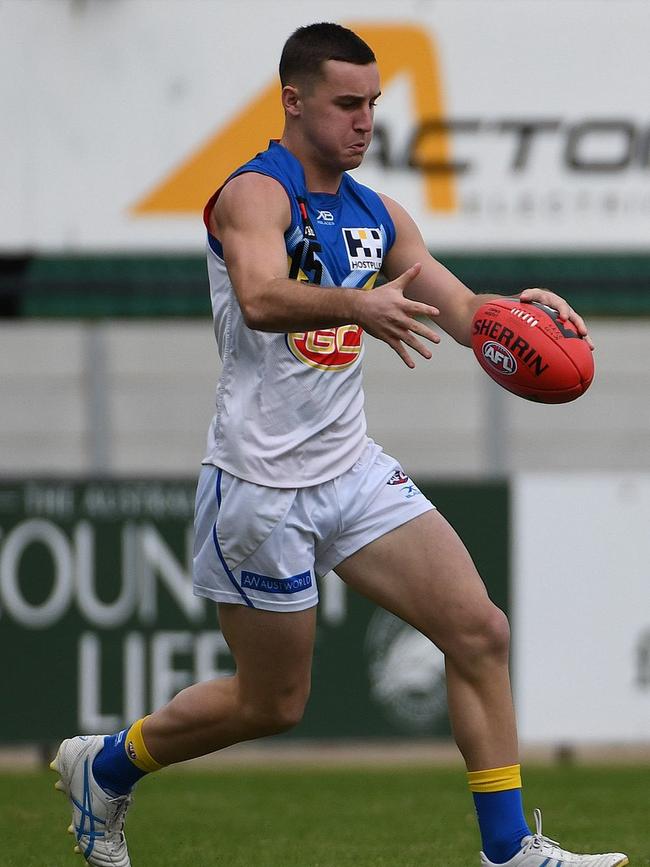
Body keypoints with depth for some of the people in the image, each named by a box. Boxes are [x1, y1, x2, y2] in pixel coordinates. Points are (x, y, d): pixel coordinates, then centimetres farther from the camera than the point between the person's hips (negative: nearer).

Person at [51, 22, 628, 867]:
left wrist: (518, 310, -19)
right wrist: (358, 305, -52)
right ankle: (103, 767, 26)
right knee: (273, 701, 2)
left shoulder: (378, 217, 11)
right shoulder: (255, 194, -13)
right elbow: (262, 299, -33)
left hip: (353, 470, 7)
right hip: (261, 483, -7)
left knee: (479, 631, -5)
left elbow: (463, 310, 5)